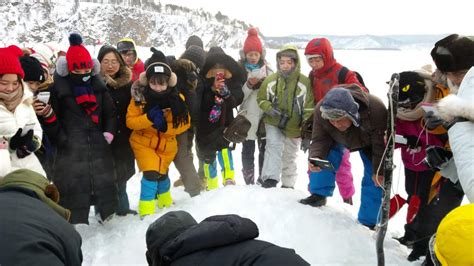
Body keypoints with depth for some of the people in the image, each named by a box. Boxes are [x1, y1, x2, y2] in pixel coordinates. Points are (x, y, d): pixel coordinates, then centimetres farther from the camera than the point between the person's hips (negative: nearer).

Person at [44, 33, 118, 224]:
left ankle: (108, 212, 33)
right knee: (72, 183, -4)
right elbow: (51, 116, -6)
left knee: (104, 178, 15)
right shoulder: (58, 86, -5)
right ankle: (74, 220, 8)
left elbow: (110, 111, 10)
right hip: (71, 144, -4)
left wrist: (109, 131, -1)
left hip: (98, 142, 4)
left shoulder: (98, 84, 8)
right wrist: (60, 139, -17)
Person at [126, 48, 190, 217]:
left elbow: (185, 123, -11)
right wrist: (149, 118, -32)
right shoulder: (139, 98, -16)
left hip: (166, 144, 2)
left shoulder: (176, 99, -13)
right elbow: (130, 122, -15)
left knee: (162, 173, 19)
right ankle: (146, 210, -6)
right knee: (150, 172, -19)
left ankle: (165, 202, 48)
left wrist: (166, 127, -27)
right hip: (143, 142, -2)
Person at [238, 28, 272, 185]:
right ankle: (249, 182, 18)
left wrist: (263, 84, -15)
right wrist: (249, 85, -19)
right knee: (248, 152, 6)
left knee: (265, 151, 9)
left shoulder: (267, 70, 5)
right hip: (247, 118, -1)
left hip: (265, 117, 1)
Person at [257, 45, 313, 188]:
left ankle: (288, 185, 30)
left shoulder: (304, 82, -12)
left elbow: (309, 109, -8)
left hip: (294, 127, 0)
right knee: (274, 146, -25)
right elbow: (261, 99, 6)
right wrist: (270, 109, -14)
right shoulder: (270, 80, -7)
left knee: (290, 157, 14)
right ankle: (270, 179, -23)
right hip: (273, 123, 0)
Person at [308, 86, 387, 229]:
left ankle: (368, 222, 7)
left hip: (369, 143, -3)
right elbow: (319, 139, -27)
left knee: (375, 180, -9)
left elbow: (381, 144, -31)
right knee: (325, 160, -13)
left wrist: (379, 171, -27)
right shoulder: (321, 110, -37)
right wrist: (315, 157, -47)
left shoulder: (375, 110, -45)